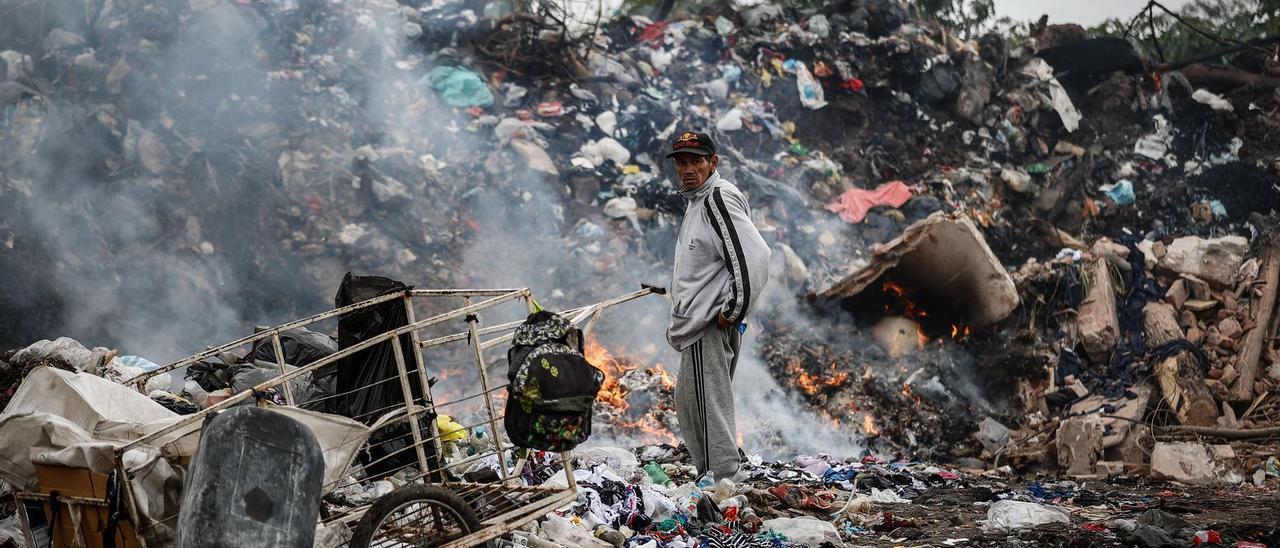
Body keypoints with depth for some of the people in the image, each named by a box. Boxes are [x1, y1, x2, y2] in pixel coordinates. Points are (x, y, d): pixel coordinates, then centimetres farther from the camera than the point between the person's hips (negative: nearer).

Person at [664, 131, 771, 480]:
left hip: (710, 324, -11)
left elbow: (754, 256, -24)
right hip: (699, 323, 11)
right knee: (687, 403, 19)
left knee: (712, 406, -8)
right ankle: (708, 475, 28)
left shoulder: (719, 198, -15)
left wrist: (733, 311, -19)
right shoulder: (698, 200, 18)